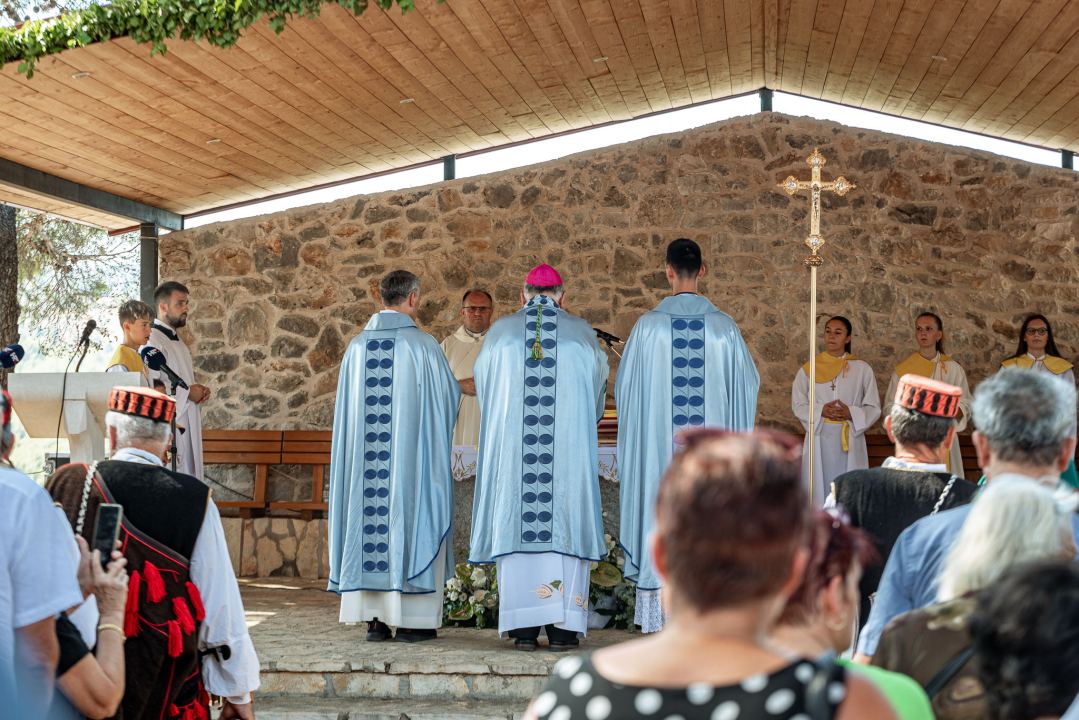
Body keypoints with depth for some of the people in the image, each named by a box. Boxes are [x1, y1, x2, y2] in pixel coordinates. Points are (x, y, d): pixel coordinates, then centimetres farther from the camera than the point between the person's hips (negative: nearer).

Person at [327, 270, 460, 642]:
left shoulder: (358, 345, 6)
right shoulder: (423, 344, -7)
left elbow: (347, 408, 12)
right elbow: (448, 396, 1)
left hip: (367, 455, 4)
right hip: (413, 453, -4)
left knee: (372, 522, 7)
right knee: (412, 521, 2)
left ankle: (375, 618, 8)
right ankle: (412, 620, 3)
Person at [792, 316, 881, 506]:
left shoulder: (862, 369, 4)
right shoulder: (809, 369, 5)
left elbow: (874, 408, 4)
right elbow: (797, 405, 5)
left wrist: (851, 413, -15)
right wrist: (820, 411, -13)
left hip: (850, 440, 0)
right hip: (819, 439, 0)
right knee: (821, 487, 0)